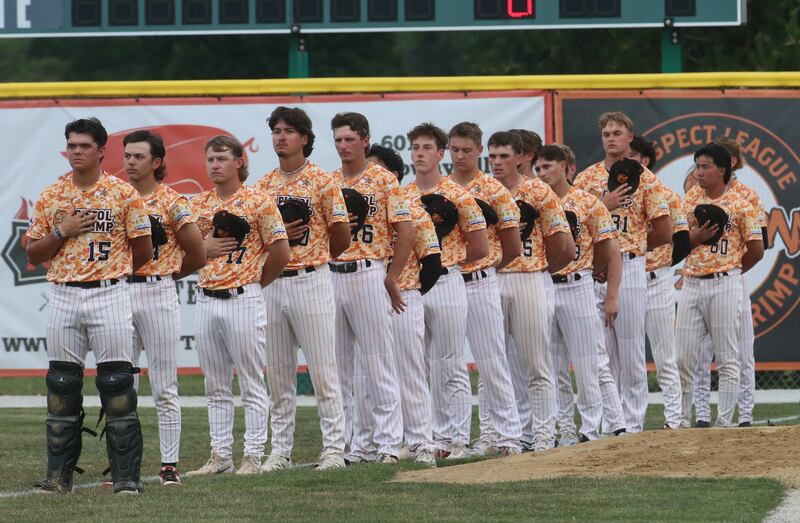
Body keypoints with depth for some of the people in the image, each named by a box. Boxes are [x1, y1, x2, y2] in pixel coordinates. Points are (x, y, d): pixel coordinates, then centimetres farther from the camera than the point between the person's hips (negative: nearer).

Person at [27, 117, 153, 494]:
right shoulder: (50, 196, 9)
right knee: (61, 386, 4)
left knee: (117, 386, -5)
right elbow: (32, 254, 9)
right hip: (63, 297, 3)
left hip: (109, 296, -3)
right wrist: (61, 232, -6)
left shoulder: (123, 194, 1)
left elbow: (142, 251, 4)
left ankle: (126, 477, -3)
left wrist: (110, 273, 11)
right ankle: (59, 475, 10)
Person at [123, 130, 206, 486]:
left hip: (158, 295, -4)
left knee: (164, 388, -1)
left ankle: (169, 465, 2)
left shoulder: (171, 202, -3)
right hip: (119, 293, 4)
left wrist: (164, 275, 8)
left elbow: (197, 255, 0)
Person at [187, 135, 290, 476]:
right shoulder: (198, 205, 12)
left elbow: (281, 253, -3)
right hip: (206, 300, 6)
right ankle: (220, 457, 14)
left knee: (252, 384, -2)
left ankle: (253, 457, 0)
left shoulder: (258, 202, -4)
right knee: (215, 386, 9)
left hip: (243, 298, -6)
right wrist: (205, 248, -4)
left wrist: (255, 282, 5)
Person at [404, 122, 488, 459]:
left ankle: (458, 440, -1)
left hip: (446, 282, -5)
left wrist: (447, 261, 3)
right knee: (419, 366, 6)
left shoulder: (457, 195, -3)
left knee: (451, 367, -3)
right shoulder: (401, 196, 10)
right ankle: (439, 438, 13)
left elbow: (480, 247, -1)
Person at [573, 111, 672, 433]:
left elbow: (664, 232, 2)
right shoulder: (586, 178, 10)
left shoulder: (645, 179, 2)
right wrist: (603, 204, -8)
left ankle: (633, 425, 3)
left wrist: (632, 245, 6)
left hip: (630, 269, -3)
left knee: (631, 352, -1)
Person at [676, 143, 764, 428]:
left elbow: (756, 250, 1)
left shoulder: (740, 205, -2)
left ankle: (724, 423, 2)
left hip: (725, 285, -5)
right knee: (683, 358, 2)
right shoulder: (689, 201, 11)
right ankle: (681, 422, 10)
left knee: (726, 359, -2)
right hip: (691, 284, 5)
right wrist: (696, 237, -7)